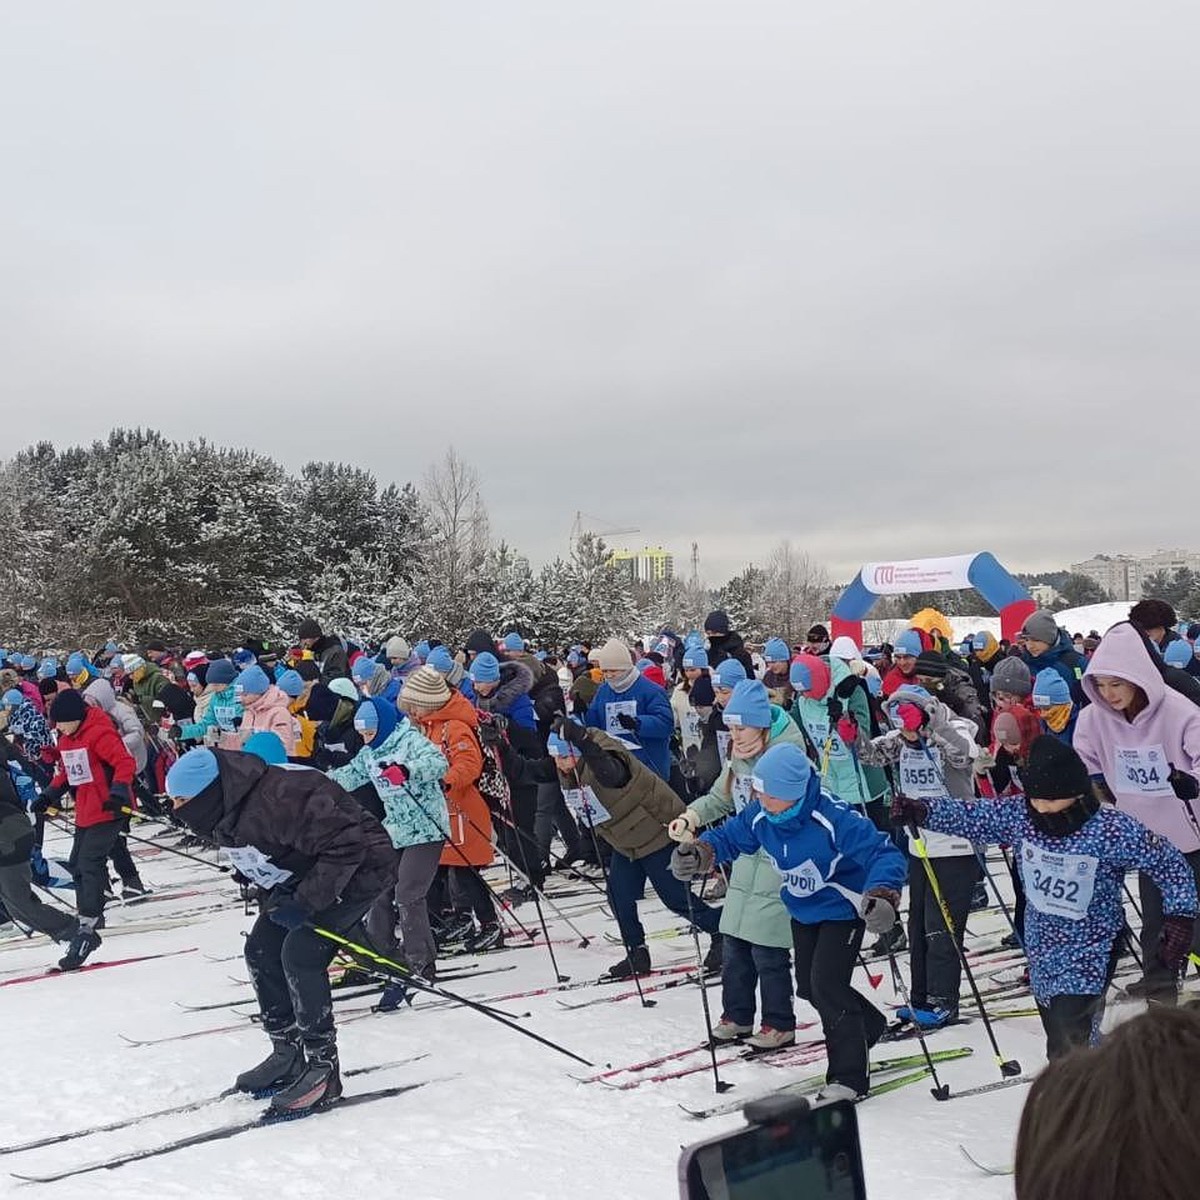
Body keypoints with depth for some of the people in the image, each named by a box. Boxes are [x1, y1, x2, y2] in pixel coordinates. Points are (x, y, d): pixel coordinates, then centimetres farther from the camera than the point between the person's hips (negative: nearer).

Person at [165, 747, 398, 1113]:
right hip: (306, 874, 10)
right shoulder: (224, 814, -6)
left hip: (360, 868, -10)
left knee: (300, 952, -20)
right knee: (261, 950, 4)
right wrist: (274, 900, 5)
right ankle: (288, 1054, 17)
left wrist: (306, 902, -32)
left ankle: (322, 1067, -9)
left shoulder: (278, 801, -36)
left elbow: (345, 844, -34)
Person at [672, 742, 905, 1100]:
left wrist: (882, 895, -53)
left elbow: (884, 854, -35)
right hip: (802, 910, 8)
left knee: (826, 985, -16)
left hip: (843, 909, -7)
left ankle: (849, 1077, -1)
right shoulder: (759, 815, -16)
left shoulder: (834, 819, -35)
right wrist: (699, 853, -21)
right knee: (808, 986, 16)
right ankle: (868, 1026, 45)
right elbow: (728, 837, 1)